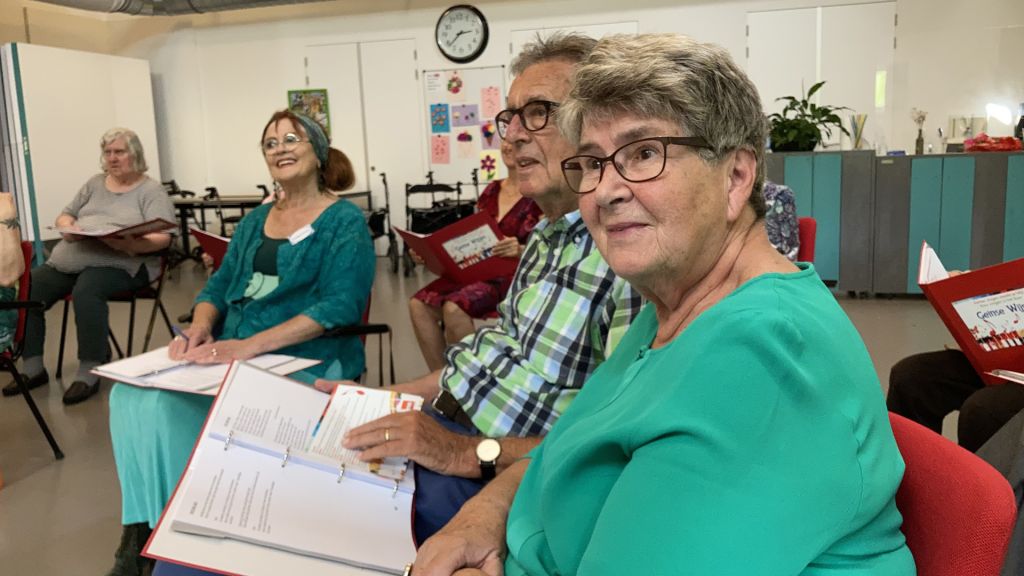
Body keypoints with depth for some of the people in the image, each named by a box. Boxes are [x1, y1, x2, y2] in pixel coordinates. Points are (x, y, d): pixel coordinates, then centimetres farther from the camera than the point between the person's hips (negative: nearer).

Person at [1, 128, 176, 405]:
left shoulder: (152, 191, 1)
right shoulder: (95, 183, 20)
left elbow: (163, 238, -12)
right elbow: (64, 216, 22)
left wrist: (130, 245, -31)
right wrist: (69, 227, -3)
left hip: (120, 264, -6)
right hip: (70, 260, 7)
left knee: (86, 292, -36)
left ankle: (89, 374, -24)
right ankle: (33, 369, 0)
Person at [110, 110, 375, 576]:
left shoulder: (345, 222, -4)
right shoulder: (254, 221, 18)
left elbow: (339, 307, -16)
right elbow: (219, 285, 18)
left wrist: (251, 345, -26)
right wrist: (200, 329, -7)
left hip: (303, 362, -7)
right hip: (229, 356, 7)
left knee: (169, 406, -25)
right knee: (131, 394, -15)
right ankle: (142, 527, -3)